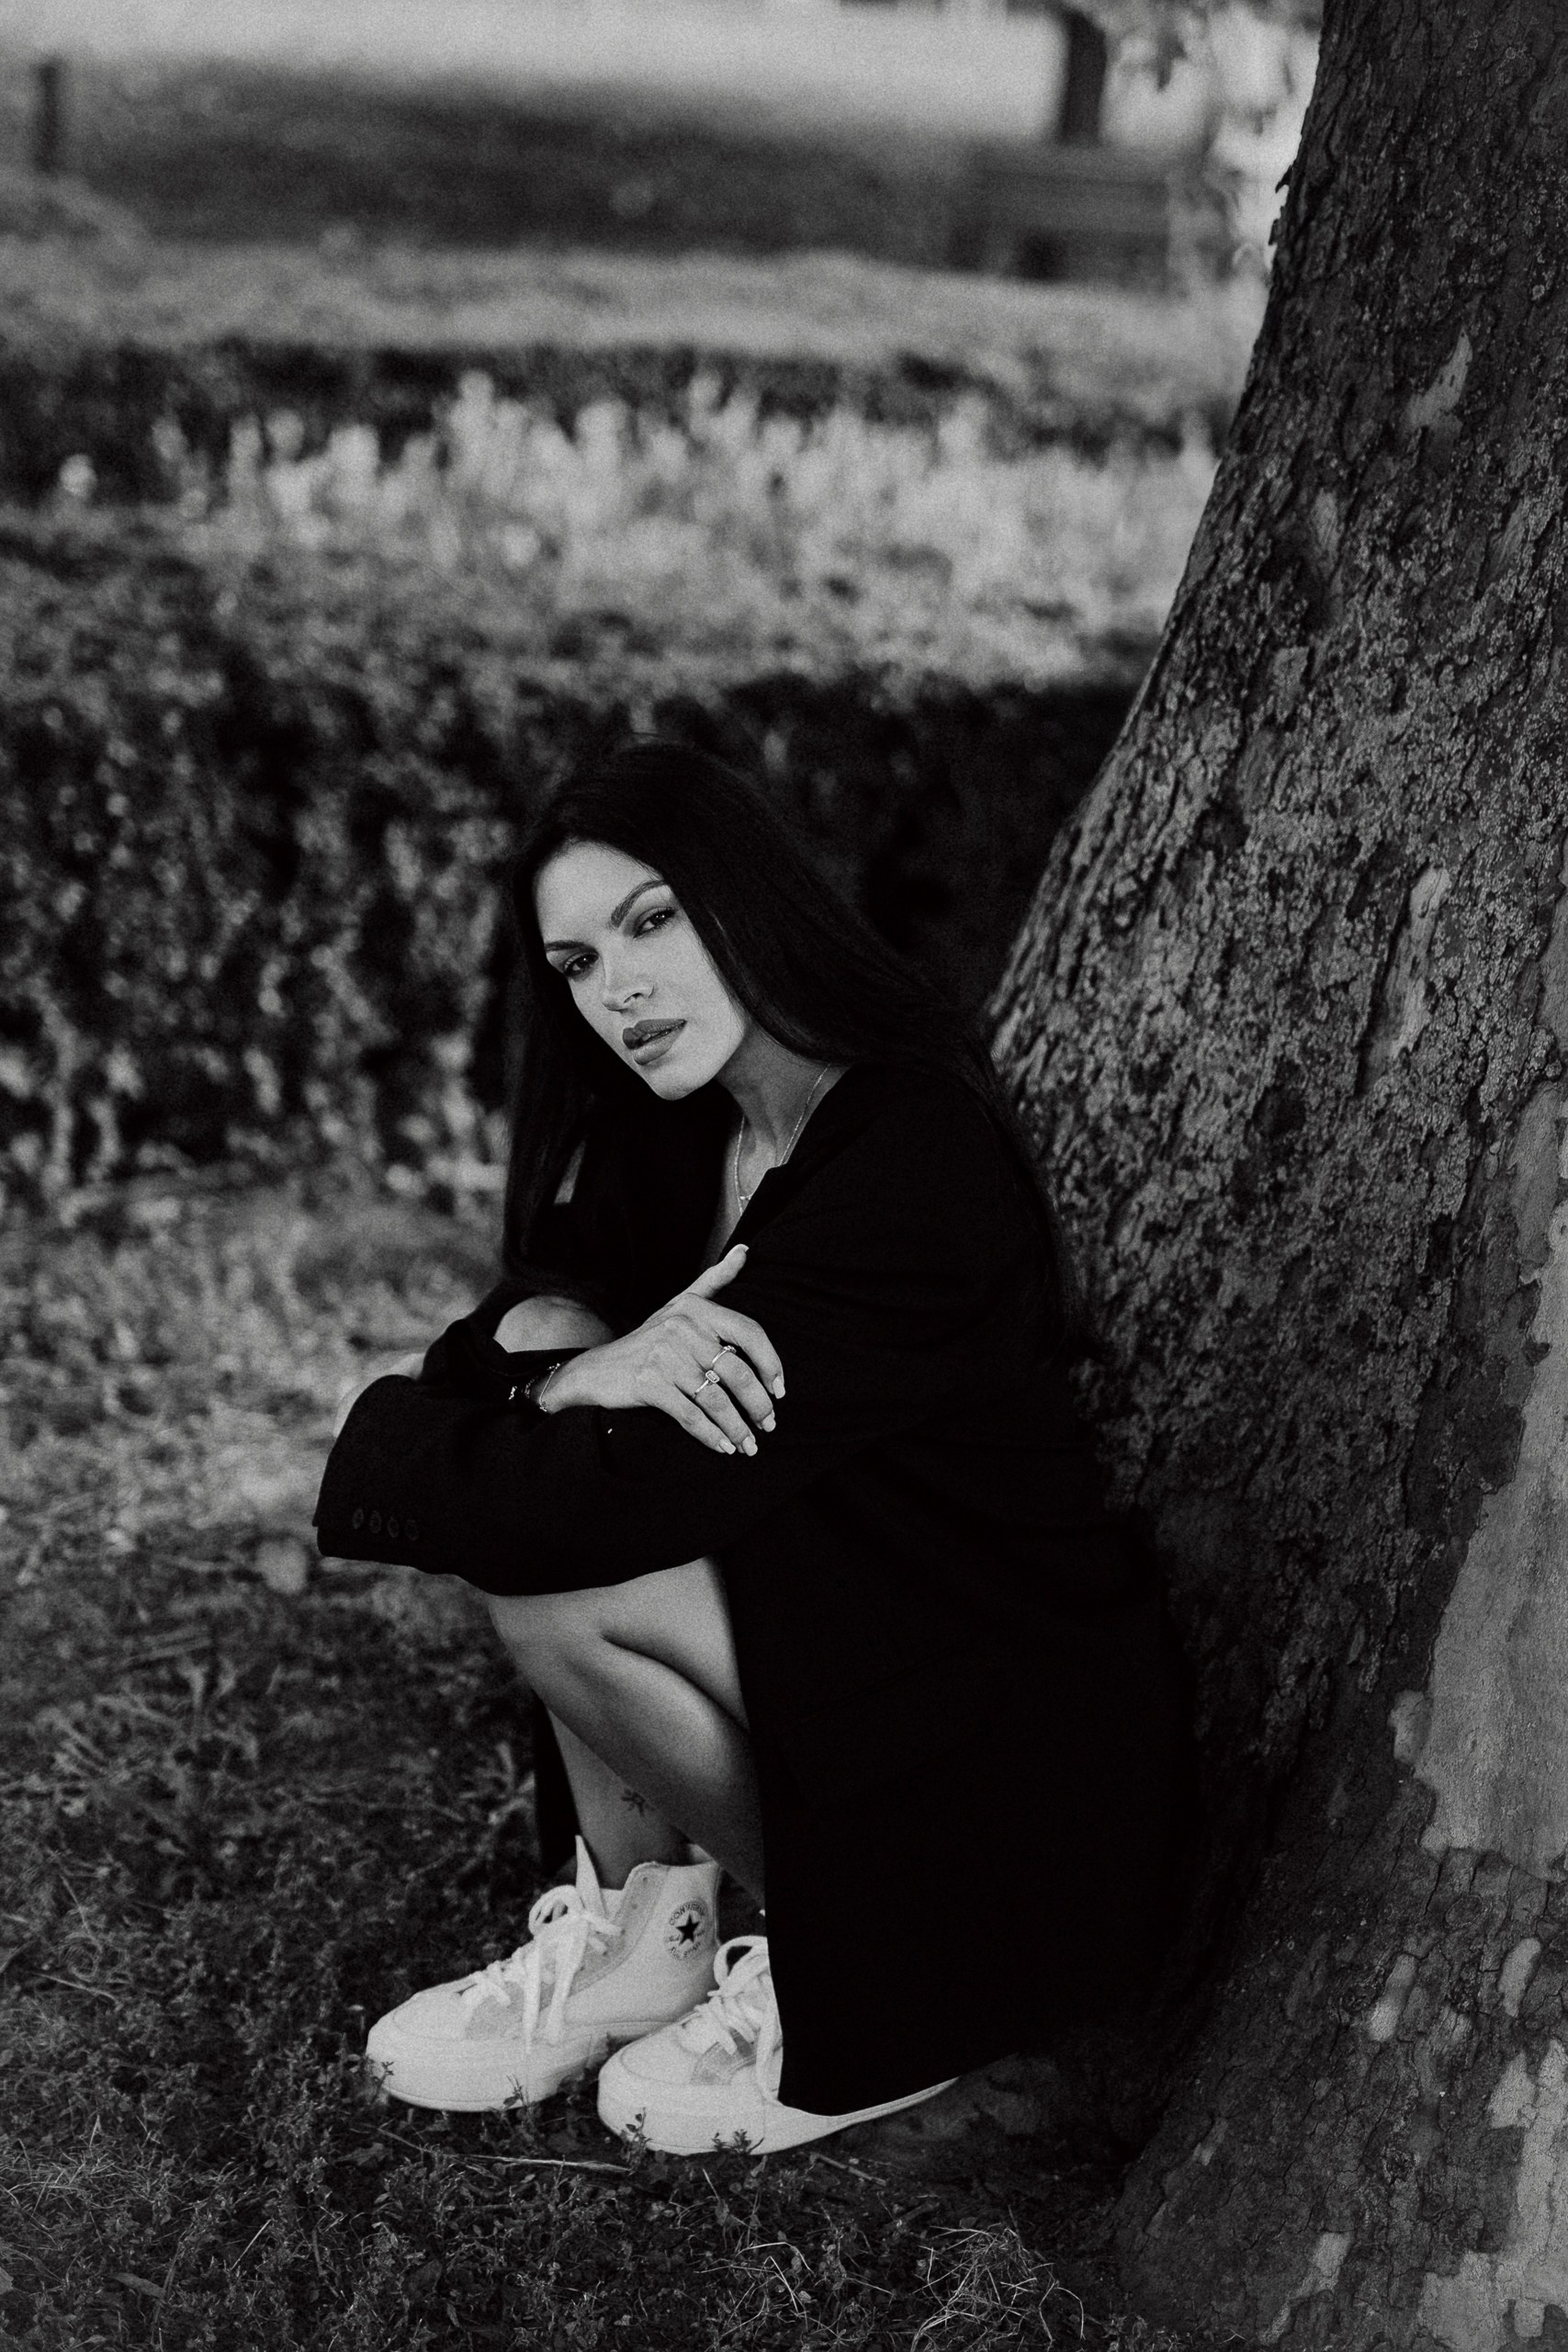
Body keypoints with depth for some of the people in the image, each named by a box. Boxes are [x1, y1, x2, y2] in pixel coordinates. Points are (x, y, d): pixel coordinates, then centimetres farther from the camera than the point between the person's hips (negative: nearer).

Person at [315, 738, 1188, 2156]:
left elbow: (639, 1491, -28)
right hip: (835, 1606, 9)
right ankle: (633, 1934, 2)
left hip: (1013, 1741, -9)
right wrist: (582, 1363, -25)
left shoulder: (915, 1157, -24)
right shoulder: (692, 1134, 5)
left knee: (558, 1587, -24)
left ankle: (848, 1988, -2)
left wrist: (387, 1457, -12)